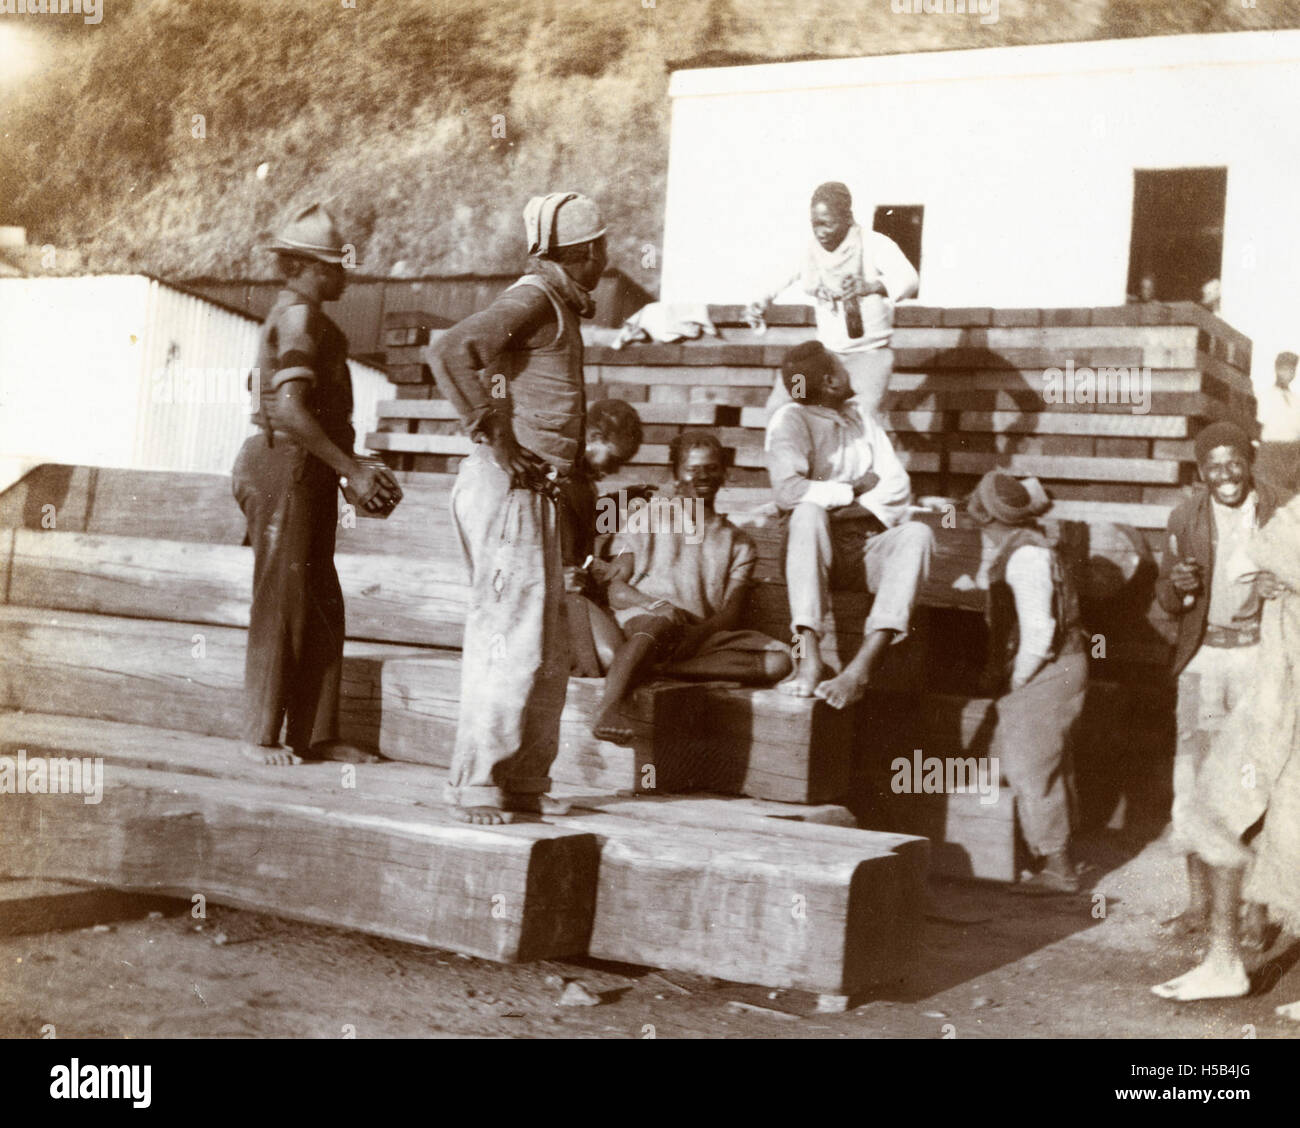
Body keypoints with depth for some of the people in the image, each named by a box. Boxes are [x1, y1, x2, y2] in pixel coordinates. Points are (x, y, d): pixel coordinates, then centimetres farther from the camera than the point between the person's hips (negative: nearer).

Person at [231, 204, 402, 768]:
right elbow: (289, 408, -23)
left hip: (310, 474, 10)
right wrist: (349, 467, -20)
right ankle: (260, 735, 3)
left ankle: (314, 733, 13)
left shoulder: (291, 316, 20)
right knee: (282, 604, -5)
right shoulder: (298, 316, -12)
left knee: (322, 606, 9)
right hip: (287, 467, -10)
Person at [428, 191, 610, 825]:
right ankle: (475, 784, -4)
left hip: (535, 493, 10)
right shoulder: (533, 300, -11)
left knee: (548, 650, 11)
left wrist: (577, 456, 19)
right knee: (511, 642, -10)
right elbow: (449, 351, -26)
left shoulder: (560, 309, 19)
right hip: (508, 490, -10)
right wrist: (494, 436, -24)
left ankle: (526, 781, 18)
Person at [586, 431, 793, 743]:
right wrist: (654, 604, -18)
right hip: (640, 618, -3)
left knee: (779, 660, -24)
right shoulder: (648, 518, 19)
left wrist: (700, 632, -15)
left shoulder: (737, 542, 25)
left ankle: (662, 667, -35)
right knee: (662, 621, -40)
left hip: (702, 634, 3)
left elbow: (731, 614, 9)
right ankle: (609, 705, -59)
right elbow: (616, 591, 6)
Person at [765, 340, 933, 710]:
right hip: (818, 551, -4)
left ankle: (862, 667, -41)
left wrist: (846, 509, -13)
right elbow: (787, 491, -20)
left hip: (866, 547, 4)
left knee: (917, 533, -26)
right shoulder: (791, 420, -1)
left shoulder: (861, 417, 17)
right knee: (809, 512, -34)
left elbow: (898, 485, 5)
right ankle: (810, 658, -44)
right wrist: (856, 488, -7)